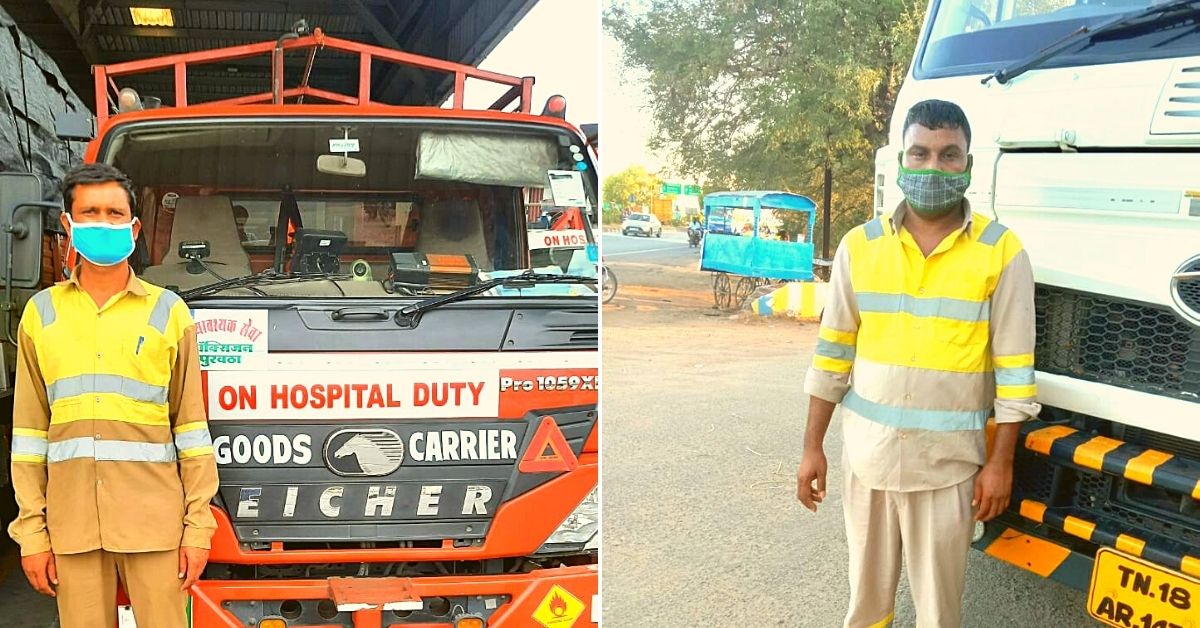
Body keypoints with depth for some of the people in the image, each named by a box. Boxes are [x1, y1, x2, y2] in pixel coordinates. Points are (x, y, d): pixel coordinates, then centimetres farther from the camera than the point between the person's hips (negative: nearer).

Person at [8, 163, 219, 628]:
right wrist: (32, 530, 4)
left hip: (154, 520, -1)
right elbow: (29, 431, 9)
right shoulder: (42, 313, 9)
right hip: (72, 522, 2)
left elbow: (191, 426, 2)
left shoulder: (168, 312, 3)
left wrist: (198, 526, -2)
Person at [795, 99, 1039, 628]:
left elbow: (1014, 367, -4)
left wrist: (1001, 462, -4)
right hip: (867, 449, 2)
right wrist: (813, 446, 4)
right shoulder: (859, 245, 0)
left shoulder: (1001, 251, -6)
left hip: (949, 459, -2)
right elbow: (833, 353, 4)